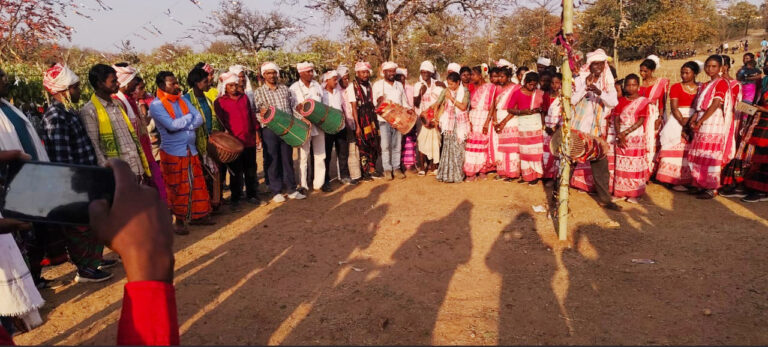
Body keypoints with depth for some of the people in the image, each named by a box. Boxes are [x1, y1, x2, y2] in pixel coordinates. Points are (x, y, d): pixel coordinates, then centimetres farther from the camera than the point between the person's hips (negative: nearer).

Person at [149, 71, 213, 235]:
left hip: (191, 149, 6)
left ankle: (198, 215, 24)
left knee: (197, 184, 11)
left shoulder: (182, 100, 10)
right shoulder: (156, 105, -9)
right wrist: (188, 117, -7)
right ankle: (180, 220, 15)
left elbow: (199, 119, 1)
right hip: (173, 152, -6)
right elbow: (171, 125, -23)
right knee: (178, 188, 2)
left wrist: (181, 125, -15)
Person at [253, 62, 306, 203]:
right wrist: (261, 113, -23)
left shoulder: (284, 89, 12)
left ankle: (291, 190, 17)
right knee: (273, 161, 3)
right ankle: (276, 192, 12)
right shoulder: (258, 92, 3)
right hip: (269, 130, -3)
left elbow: (294, 106, 14)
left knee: (287, 159, 9)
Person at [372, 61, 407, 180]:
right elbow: (374, 102, 0)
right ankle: (387, 169, 6)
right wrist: (379, 101, -23)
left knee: (397, 145, 5)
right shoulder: (378, 85, 3)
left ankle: (396, 168, 14)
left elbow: (404, 102, 19)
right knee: (386, 145, -4)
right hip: (384, 119, -3)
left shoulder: (399, 85, 15)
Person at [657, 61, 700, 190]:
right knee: (677, 150, -7)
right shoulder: (676, 87, 5)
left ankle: (689, 179, 3)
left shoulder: (701, 88, 10)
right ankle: (676, 181, -6)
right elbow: (674, 108, -4)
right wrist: (684, 124, -14)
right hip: (677, 123, -2)